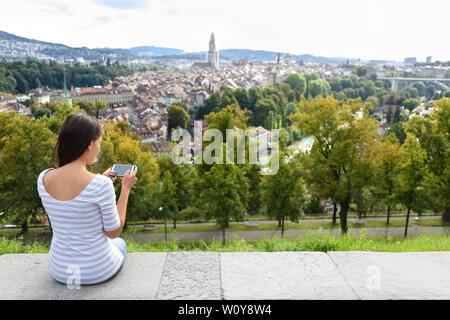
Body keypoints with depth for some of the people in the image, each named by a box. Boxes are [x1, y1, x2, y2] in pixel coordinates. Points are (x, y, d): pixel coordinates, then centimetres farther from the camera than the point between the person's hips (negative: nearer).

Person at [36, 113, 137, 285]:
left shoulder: (43, 179, -11)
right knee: (120, 243, 34)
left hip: (60, 270, 4)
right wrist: (125, 188, -8)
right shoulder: (101, 185, -28)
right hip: (97, 271, -4)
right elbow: (114, 232, -14)